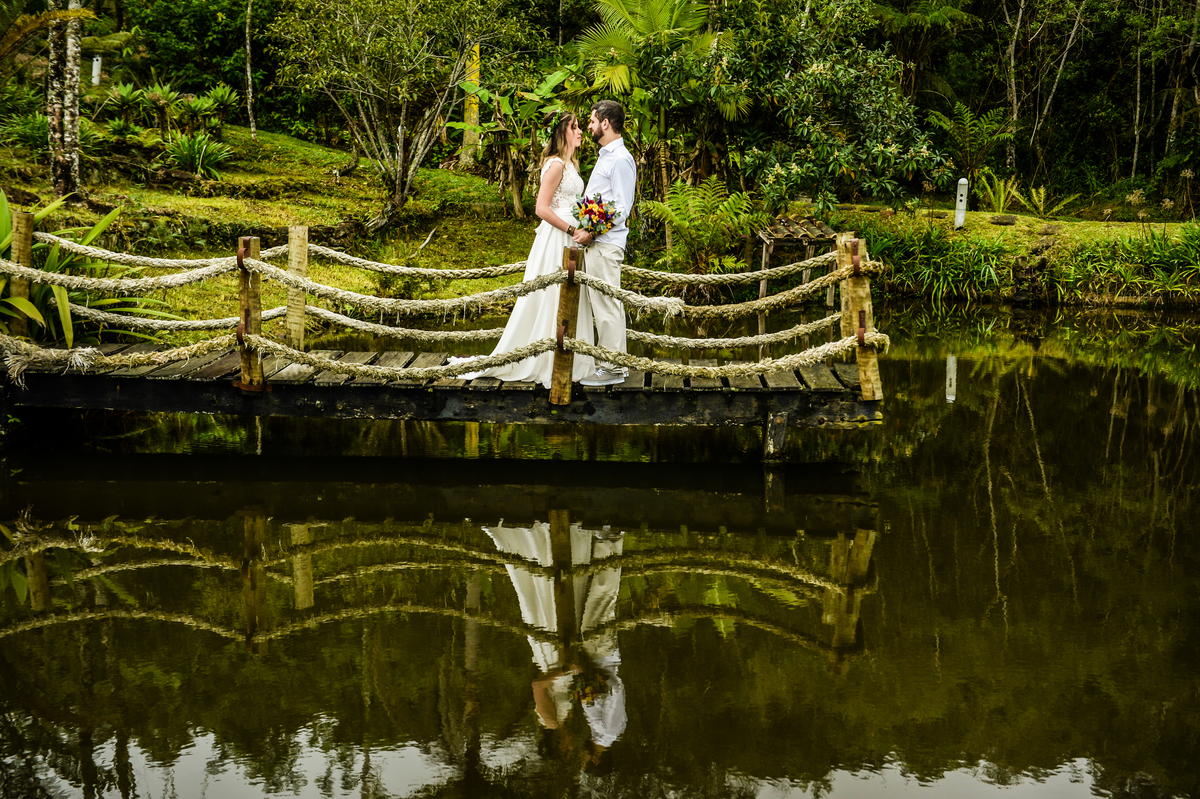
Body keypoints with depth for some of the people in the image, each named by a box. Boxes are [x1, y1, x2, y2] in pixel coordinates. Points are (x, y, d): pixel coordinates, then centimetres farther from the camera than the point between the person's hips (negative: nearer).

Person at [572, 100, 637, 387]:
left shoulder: (620, 159, -13)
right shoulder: (606, 156, 19)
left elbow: (622, 207, -19)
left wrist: (592, 232, -19)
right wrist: (586, 231, 15)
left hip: (606, 243, -10)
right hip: (595, 242, 10)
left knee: (606, 305, -7)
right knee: (602, 303, 12)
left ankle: (612, 369, -4)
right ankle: (615, 362, 18)